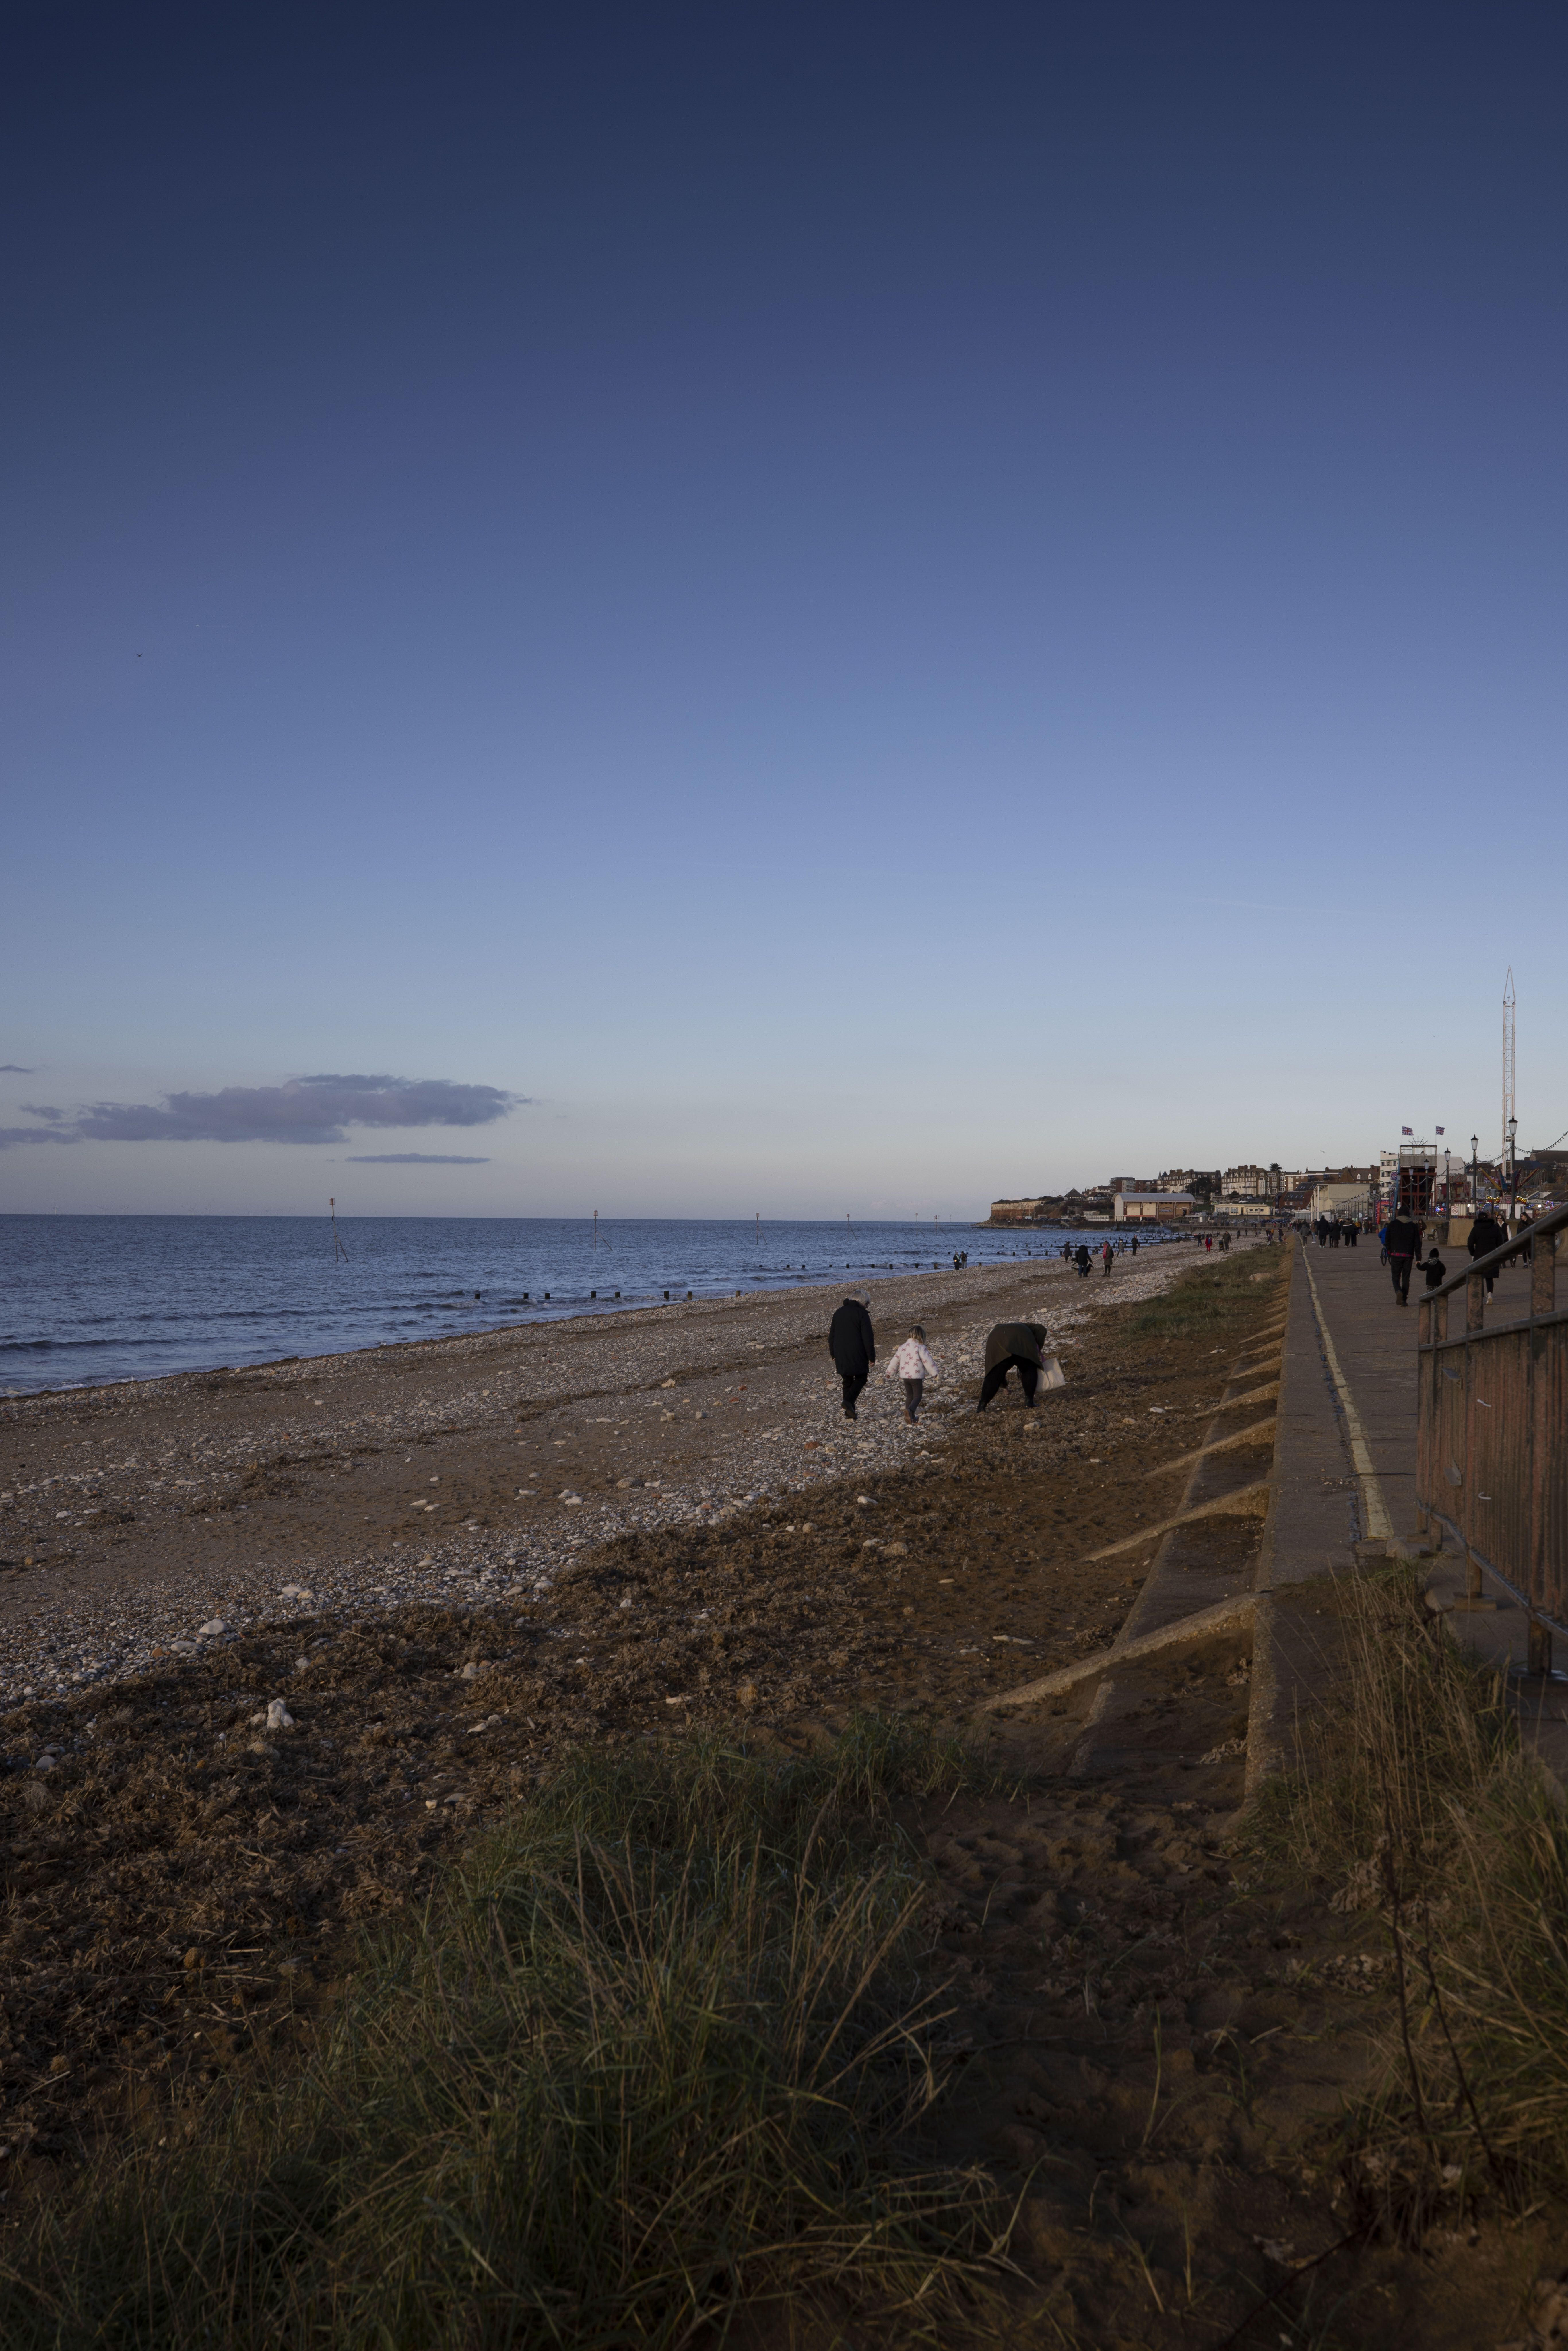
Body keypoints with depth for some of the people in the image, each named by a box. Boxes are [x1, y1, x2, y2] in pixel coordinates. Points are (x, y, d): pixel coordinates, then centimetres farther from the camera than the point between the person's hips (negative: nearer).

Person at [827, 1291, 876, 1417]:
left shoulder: (839, 1312, 11)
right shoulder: (862, 1314, -8)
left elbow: (832, 1336, 15)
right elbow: (868, 1337, -12)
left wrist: (833, 1354, 22)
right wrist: (872, 1357, -6)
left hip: (841, 1354, 5)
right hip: (857, 1354, -5)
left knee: (847, 1381, 13)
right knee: (861, 1378, 10)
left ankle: (850, 1412, 13)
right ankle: (849, 1401, -11)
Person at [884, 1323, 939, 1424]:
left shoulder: (903, 1347, 7)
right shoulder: (921, 1348, -11)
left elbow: (895, 1360, 13)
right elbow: (928, 1361, -13)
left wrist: (890, 1372, 25)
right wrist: (935, 1373, -4)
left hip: (905, 1376, 6)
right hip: (917, 1376, -5)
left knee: (910, 1396, 18)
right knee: (918, 1397, 0)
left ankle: (911, 1416, 18)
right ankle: (911, 1410, -26)